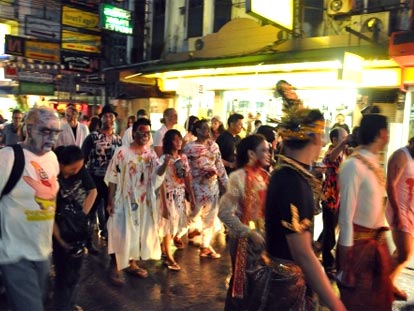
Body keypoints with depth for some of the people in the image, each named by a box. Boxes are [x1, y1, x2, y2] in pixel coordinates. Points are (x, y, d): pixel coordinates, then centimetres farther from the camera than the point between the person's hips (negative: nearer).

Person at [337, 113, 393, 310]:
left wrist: (381, 238, 10)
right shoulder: (353, 165, -21)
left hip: (377, 240, 8)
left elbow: (377, 206, 8)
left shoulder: (374, 163, 6)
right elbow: (346, 214, -21)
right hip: (357, 242, -8)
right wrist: (346, 258, -19)